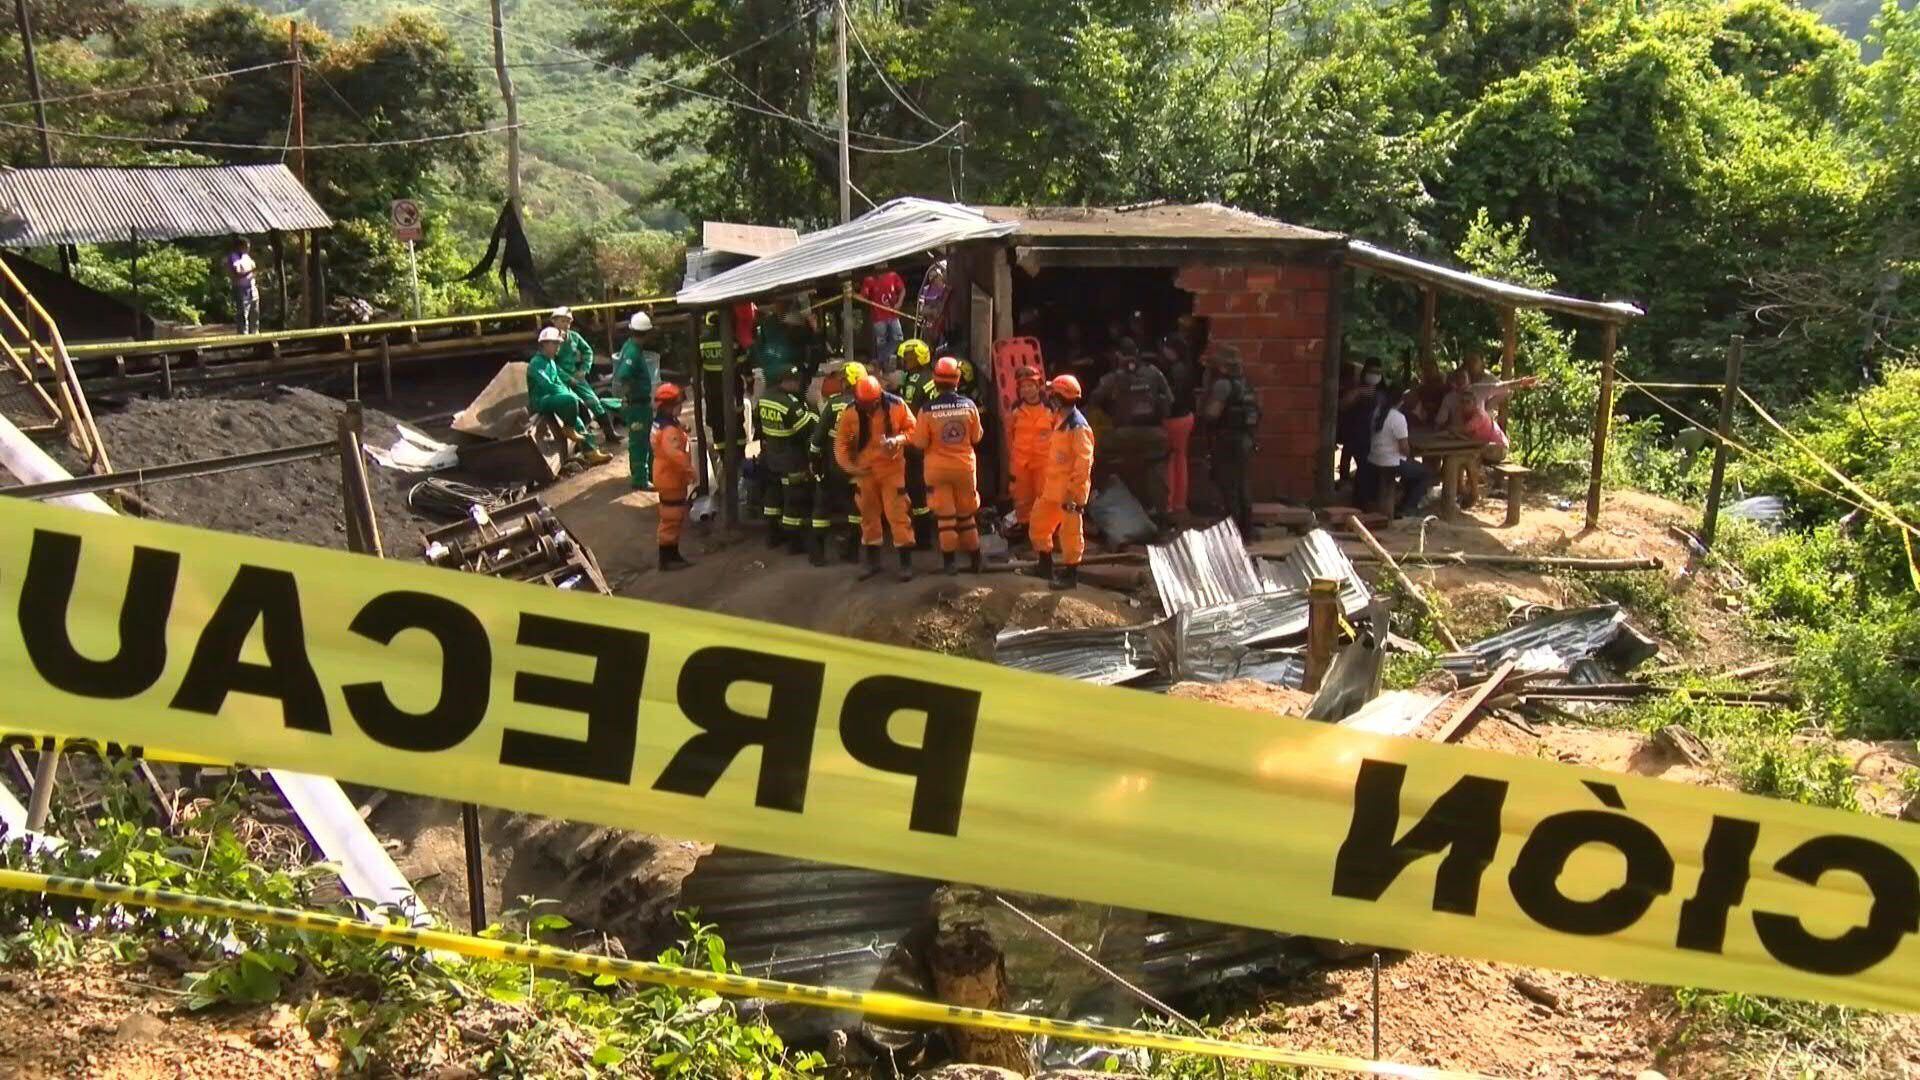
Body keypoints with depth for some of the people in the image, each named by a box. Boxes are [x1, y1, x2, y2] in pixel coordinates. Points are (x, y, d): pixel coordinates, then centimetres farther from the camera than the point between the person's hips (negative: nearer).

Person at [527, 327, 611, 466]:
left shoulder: (551, 362, 17)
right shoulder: (537, 363, -13)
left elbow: (558, 382, 21)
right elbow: (548, 385, -24)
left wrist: (575, 396, 5)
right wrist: (571, 394, -21)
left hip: (551, 398, 10)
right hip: (540, 401, -10)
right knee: (570, 400, -32)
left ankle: (590, 452, -3)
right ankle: (569, 429, -12)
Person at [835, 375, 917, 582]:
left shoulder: (896, 406, -14)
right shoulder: (850, 412, -10)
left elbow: (913, 429, -3)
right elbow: (841, 442, -1)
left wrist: (899, 440, -22)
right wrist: (849, 466, -12)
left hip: (892, 468, -3)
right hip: (864, 471, 3)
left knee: (897, 514, -7)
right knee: (869, 515, 12)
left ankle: (906, 562, 2)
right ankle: (873, 561, 25)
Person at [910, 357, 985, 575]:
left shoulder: (928, 410, -16)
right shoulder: (969, 405, -11)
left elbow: (919, 443, -9)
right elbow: (976, 437, 1)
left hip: (937, 469, -2)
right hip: (965, 466, 2)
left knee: (945, 516, 6)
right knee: (967, 514, 15)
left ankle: (949, 562, 6)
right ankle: (974, 559, 21)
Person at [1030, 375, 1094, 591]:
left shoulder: (1078, 427, -20)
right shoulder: (1059, 420, 11)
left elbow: (1084, 464, -21)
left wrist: (1074, 493, -21)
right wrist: (1045, 482, 21)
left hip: (1070, 490, -10)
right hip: (1053, 486, 10)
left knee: (1070, 533, 0)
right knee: (1039, 523, 18)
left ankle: (1070, 574, 11)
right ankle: (1045, 566, 32)